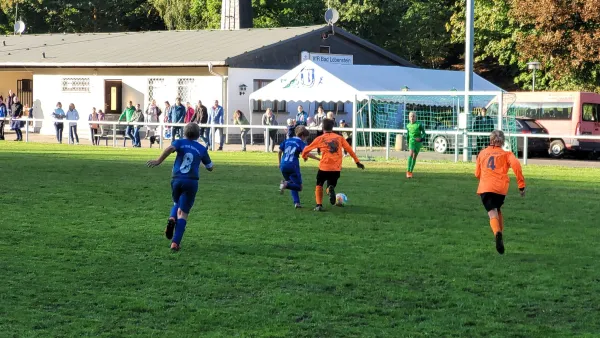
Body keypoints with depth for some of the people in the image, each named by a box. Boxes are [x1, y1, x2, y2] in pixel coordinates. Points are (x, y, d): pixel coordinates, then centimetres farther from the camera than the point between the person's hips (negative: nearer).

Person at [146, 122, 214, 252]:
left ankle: (172, 219, -3)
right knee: (183, 213, 2)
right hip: (192, 182, -1)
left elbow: (170, 148, -17)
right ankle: (175, 242, -7)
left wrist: (159, 161, -17)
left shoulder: (180, 142, 7)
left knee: (176, 203, 29)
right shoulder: (202, 149, 10)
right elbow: (210, 167, 19)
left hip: (177, 179, 1)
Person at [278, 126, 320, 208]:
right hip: (293, 166, -6)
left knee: (293, 185, 21)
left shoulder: (287, 140, 15)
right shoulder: (301, 143, -1)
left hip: (283, 165, 6)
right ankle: (286, 184, -26)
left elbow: (280, 151, 15)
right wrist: (318, 159, -14)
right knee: (299, 187, 2)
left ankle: (296, 203, 5)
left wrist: (280, 162, 27)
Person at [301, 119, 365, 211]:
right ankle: (330, 189, -20)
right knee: (331, 185, 17)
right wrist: (357, 161, 15)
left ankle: (319, 205, 6)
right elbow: (349, 149, 10)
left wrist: (304, 156, 32)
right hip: (337, 169, 1)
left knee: (319, 185, 22)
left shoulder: (320, 138, 6)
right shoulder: (339, 138, 11)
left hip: (324, 167, -1)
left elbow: (306, 149, 11)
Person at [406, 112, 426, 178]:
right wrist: (407, 143, 28)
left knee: (414, 157, 3)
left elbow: (424, 133, -2)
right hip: (411, 141, 1)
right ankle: (408, 171, -27)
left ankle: (411, 172, 14)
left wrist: (421, 138, -21)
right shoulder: (408, 126, 5)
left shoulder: (419, 125, -6)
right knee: (410, 154, -20)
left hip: (418, 142, -1)